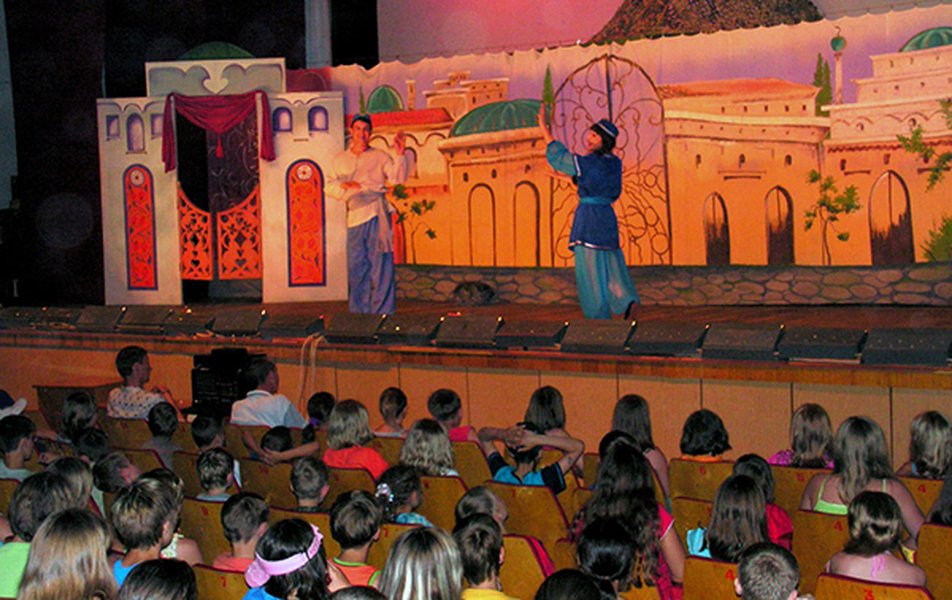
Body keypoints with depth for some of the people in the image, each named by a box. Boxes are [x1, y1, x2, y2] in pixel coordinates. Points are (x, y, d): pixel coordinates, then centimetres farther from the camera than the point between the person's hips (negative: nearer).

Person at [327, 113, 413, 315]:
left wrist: (400, 154, -15)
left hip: (377, 214, -3)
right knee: (356, 266, 3)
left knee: (380, 264, -8)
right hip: (354, 217, 3)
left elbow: (398, 178, -2)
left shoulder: (380, 157, 10)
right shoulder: (340, 160, 20)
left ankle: (382, 311, -7)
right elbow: (330, 186, 14)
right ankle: (359, 312, 11)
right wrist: (344, 186, -6)